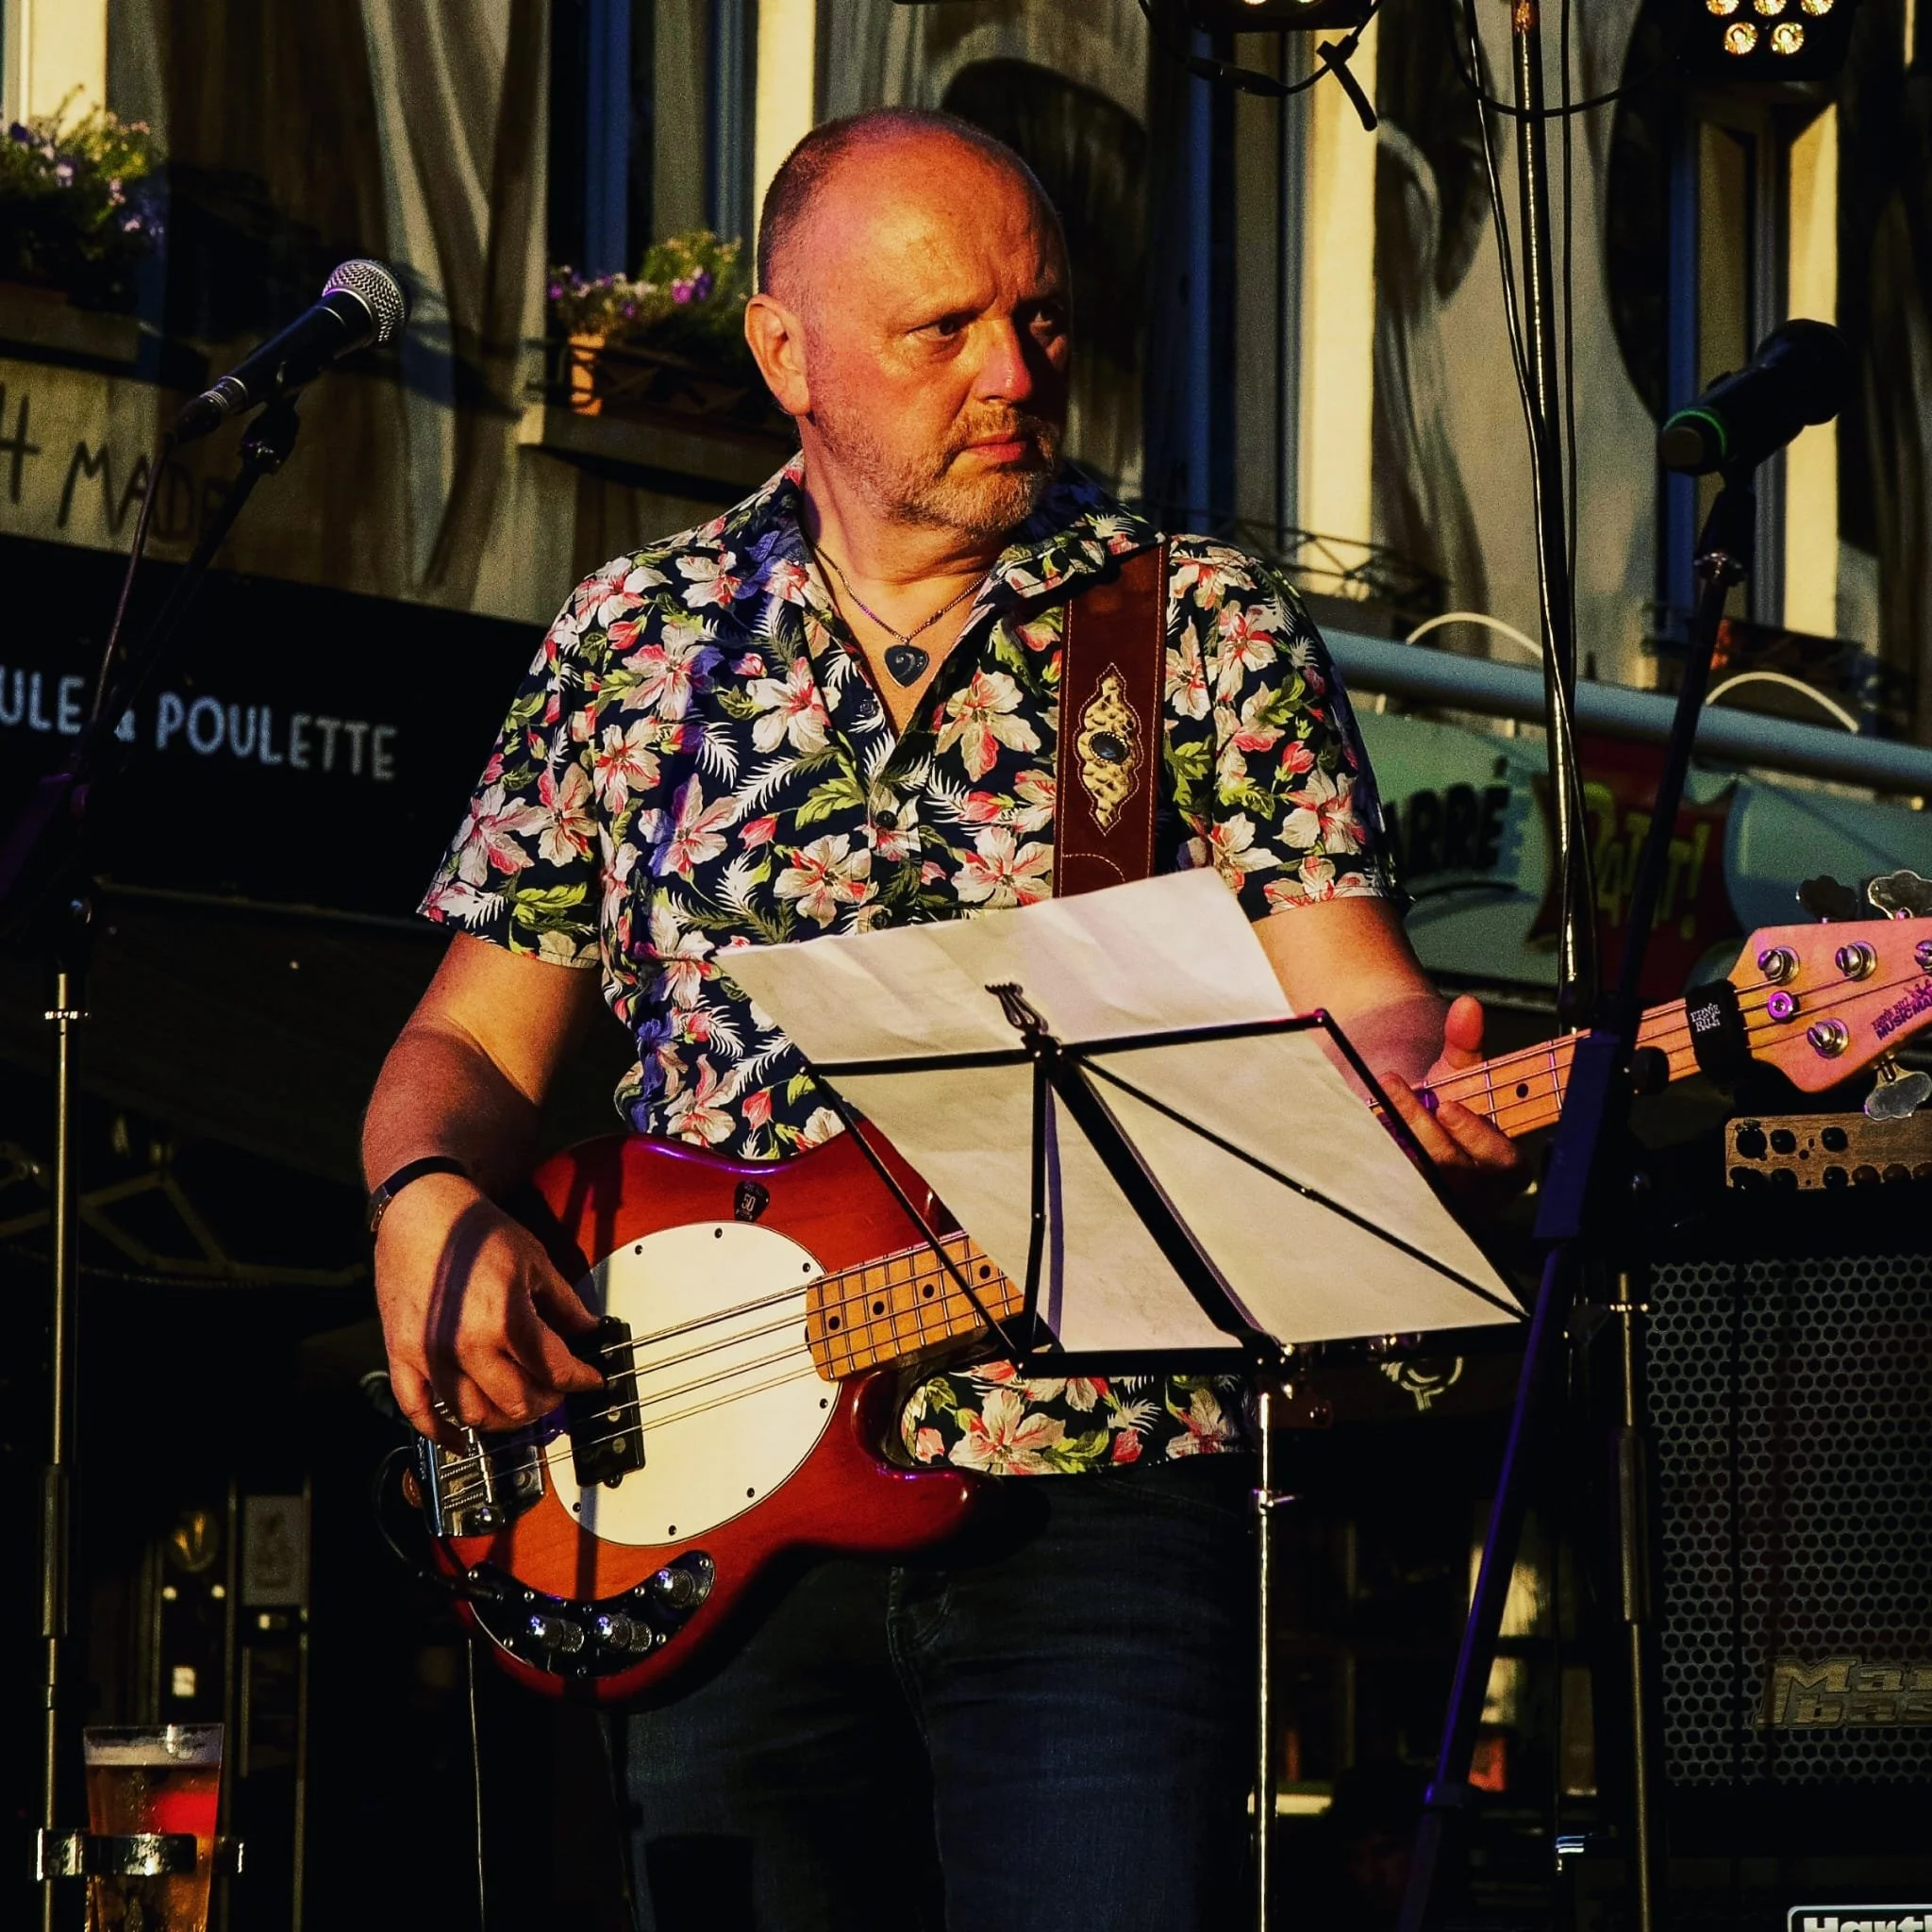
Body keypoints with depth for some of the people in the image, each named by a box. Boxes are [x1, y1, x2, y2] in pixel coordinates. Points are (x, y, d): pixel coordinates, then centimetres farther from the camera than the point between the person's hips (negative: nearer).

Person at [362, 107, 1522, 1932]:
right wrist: (427, 1210, -8)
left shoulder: (1209, 633, 6)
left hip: (1099, 1510, -2)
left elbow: (1347, 998, -2)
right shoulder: (635, 641, 11)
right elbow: (470, 1043, 14)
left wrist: (1421, 1077, -25)